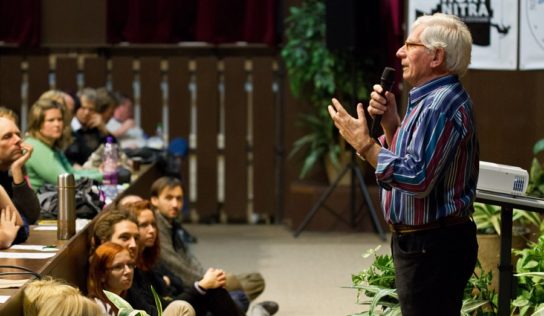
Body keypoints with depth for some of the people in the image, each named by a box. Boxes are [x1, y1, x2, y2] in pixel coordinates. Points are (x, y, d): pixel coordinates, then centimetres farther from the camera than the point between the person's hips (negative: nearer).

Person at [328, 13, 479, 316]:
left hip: (431, 247, -11)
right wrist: (390, 122, 5)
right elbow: (413, 161, 20)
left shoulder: (441, 106, -20)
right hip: (424, 242, 11)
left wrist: (365, 144, -20)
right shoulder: (435, 99, 15)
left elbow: (417, 178, -28)